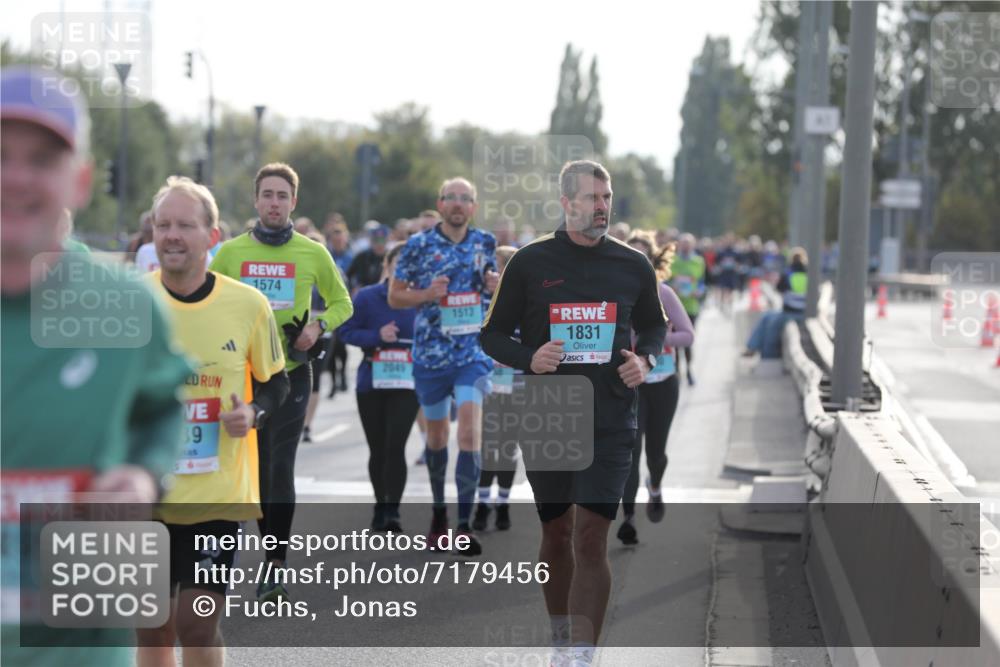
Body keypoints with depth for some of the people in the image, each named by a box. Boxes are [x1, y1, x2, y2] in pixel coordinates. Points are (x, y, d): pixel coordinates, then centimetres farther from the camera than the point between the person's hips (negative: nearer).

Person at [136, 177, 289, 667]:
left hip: (219, 495, -1)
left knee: (198, 626, -6)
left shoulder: (248, 304, -5)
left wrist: (253, 413, -11)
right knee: (152, 628, 10)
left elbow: (275, 381, 8)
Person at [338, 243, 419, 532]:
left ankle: (392, 511, -12)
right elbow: (345, 330, -3)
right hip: (371, 382, 1)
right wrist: (377, 336, -17)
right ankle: (381, 506, 26)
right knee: (377, 449, 10)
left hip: (407, 385, -1)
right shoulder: (367, 297, -1)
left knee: (395, 446, -14)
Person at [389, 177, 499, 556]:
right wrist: (428, 294, -16)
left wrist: (495, 287, -3)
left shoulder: (484, 243, 5)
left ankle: (464, 525, -18)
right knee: (437, 432, 13)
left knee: (469, 427, -16)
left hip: (473, 351, 0)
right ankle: (439, 514, 32)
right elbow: (395, 296, 2)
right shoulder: (419, 245, -2)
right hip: (431, 351, 0)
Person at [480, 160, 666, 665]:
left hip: (610, 423, -1)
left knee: (590, 539, -10)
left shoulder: (632, 265, 3)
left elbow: (654, 325, 20)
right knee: (555, 534, 13)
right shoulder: (529, 263, 0)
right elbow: (493, 334, 6)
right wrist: (529, 358, -13)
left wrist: (645, 359, -2)